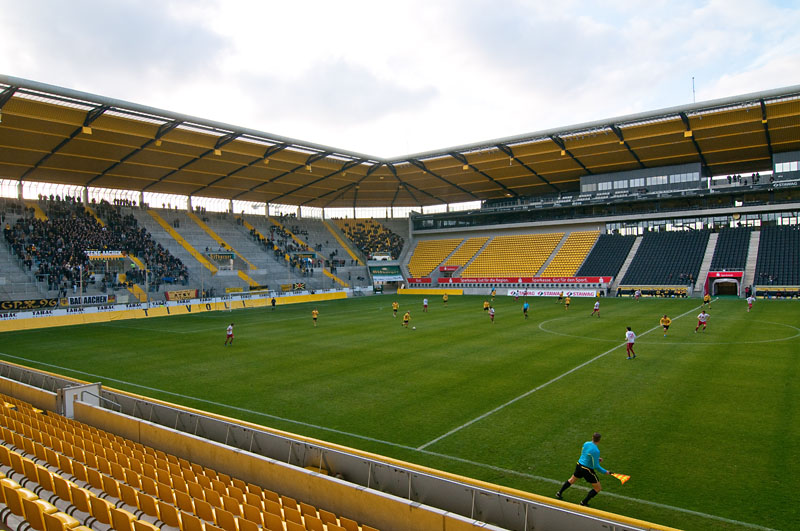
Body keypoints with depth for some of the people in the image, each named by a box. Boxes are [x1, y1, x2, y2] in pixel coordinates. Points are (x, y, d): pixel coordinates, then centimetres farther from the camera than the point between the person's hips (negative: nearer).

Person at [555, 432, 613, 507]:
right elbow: (596, 466, -21)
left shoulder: (586, 443, -3)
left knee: (572, 480, 31)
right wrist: (605, 472, -9)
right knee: (598, 488, 10)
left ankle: (559, 493, 39)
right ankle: (584, 502, 15)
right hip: (588, 470, -8)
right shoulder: (596, 451, -26)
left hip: (579, 465, 8)